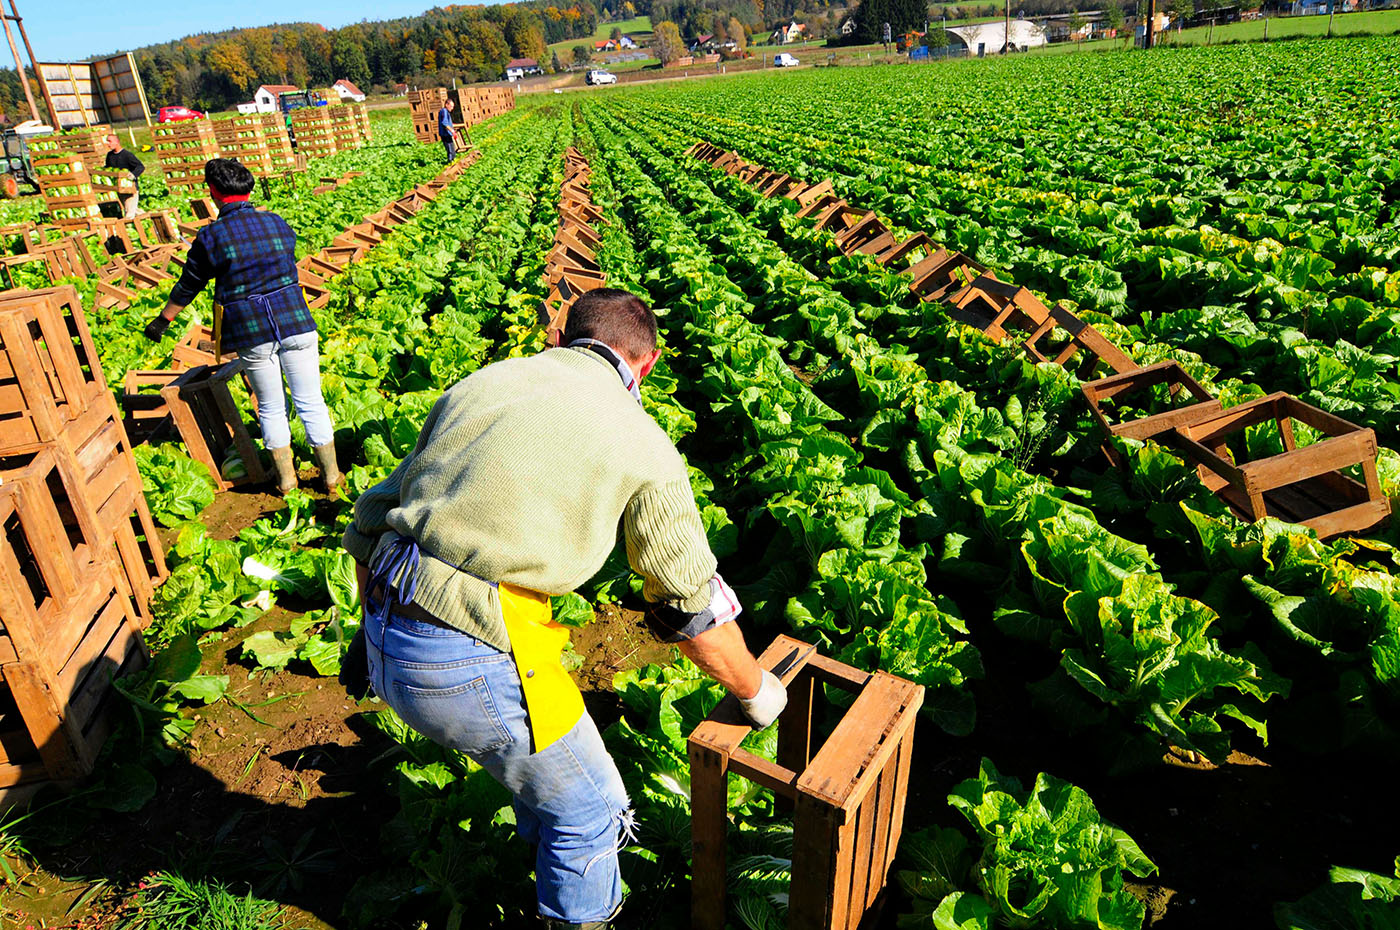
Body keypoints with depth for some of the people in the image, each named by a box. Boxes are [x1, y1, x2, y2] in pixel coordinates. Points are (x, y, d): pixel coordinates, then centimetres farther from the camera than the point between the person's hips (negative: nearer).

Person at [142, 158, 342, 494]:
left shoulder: (209, 237, -2)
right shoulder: (277, 223, 5)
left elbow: (188, 286, 9)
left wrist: (163, 320, 24)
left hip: (252, 332, -1)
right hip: (295, 321, 1)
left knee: (271, 408, 13)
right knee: (310, 402, 7)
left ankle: (285, 477, 23)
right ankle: (330, 473, 15)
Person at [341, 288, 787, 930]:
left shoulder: (477, 385, 14)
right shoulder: (642, 443, -2)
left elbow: (371, 523, 17)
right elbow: (695, 610, 3)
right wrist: (757, 691, 20)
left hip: (382, 643, 8)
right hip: (472, 665, -8)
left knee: (548, 745, 33)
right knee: (587, 811, 18)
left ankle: (555, 856, 58)